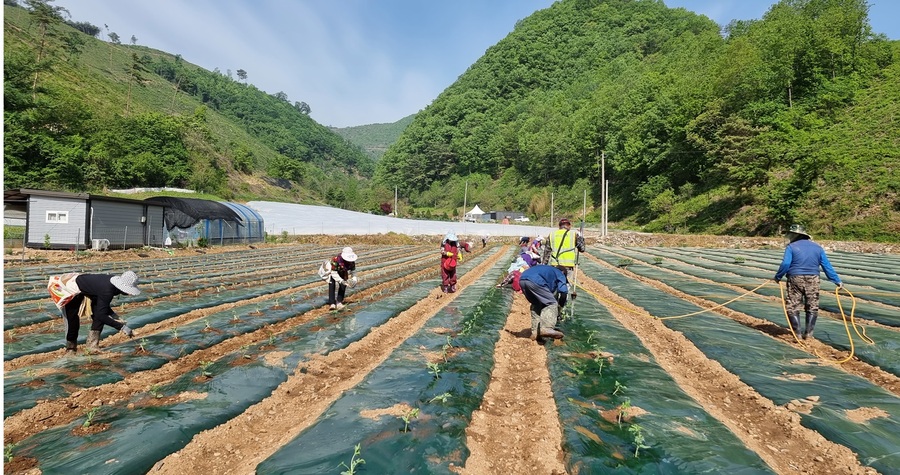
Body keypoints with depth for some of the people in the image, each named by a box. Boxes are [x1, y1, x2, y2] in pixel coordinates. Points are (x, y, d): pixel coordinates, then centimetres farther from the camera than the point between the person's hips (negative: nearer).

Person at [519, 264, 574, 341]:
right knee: (552, 303, 4)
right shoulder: (560, 274, 24)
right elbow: (563, 292, 6)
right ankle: (547, 328, -15)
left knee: (536, 305, 24)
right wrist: (560, 306, 22)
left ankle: (535, 331, 19)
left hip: (522, 280, 7)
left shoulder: (548, 270, 42)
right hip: (535, 281, -7)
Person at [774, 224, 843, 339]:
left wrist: (778, 276, -4)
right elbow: (827, 266, 9)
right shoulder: (817, 247, 10)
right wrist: (837, 281, 14)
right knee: (812, 307, 14)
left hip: (795, 279, -4)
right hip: (813, 280, 4)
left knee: (792, 307, 4)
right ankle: (808, 333, 15)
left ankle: (797, 333, 1)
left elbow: (785, 264, -16)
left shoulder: (791, 247, -4)